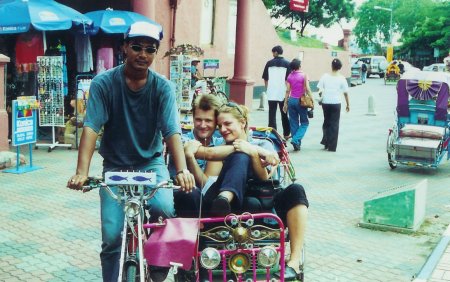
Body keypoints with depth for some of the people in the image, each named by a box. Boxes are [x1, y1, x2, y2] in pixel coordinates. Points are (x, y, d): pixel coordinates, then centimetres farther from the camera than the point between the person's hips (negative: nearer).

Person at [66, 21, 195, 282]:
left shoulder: (163, 87, -9)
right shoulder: (104, 83, -11)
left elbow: (172, 131, -18)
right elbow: (91, 128, -19)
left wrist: (182, 169, -34)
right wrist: (82, 171, -32)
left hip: (151, 163, 0)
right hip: (115, 166, 0)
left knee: (164, 208, -27)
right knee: (112, 238, -9)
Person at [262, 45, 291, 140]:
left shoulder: (269, 63, 1)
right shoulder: (287, 63, -2)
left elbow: (265, 78, 5)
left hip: (271, 94, 0)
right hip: (283, 93, 0)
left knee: (272, 114, 3)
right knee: (284, 114, 13)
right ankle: (286, 134, 20)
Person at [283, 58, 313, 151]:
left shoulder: (289, 76, 3)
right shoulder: (303, 75, -7)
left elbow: (287, 91, 4)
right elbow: (307, 89, -11)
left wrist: (285, 103, 10)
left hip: (291, 100, 4)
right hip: (300, 101, -4)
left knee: (294, 123, 11)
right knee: (304, 123, 8)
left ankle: (297, 144, 13)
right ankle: (296, 140, -11)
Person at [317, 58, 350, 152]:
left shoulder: (325, 76, -2)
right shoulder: (341, 78, -4)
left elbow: (320, 91, -3)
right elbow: (345, 93, -1)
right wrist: (348, 104, 9)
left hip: (325, 102, 1)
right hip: (336, 103, -1)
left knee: (326, 121, 21)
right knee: (334, 124, 6)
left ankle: (325, 141, 16)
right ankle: (332, 147, 6)